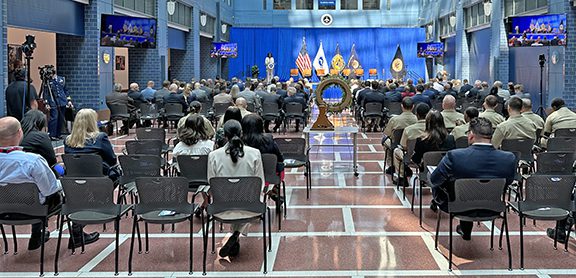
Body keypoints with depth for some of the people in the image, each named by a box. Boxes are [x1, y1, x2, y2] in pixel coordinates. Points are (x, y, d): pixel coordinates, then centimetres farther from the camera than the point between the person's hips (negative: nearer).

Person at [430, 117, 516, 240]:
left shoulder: (454, 156, -28)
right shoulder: (509, 158, -20)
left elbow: (434, 180, -12)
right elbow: (509, 181, 2)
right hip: (491, 210, 3)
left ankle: (436, 203, 52)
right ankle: (465, 230, 50)